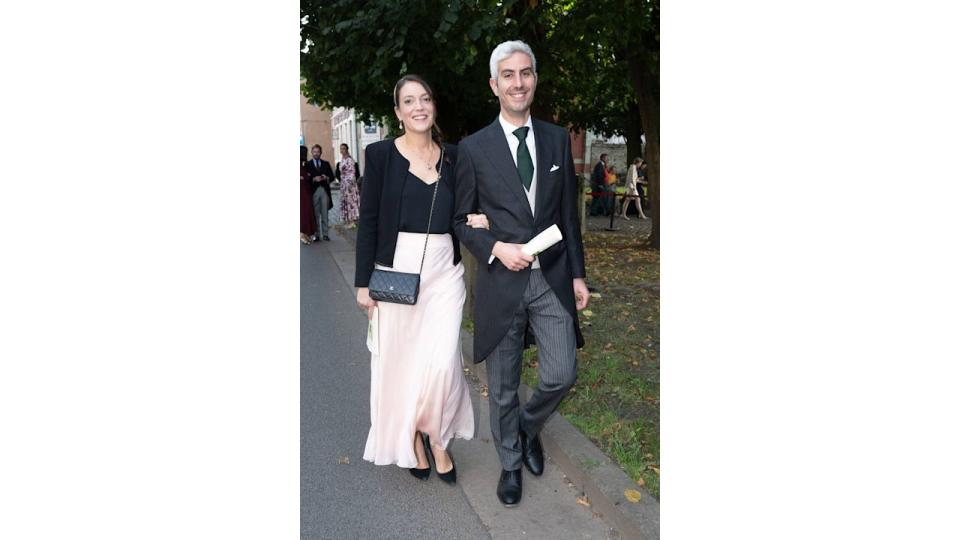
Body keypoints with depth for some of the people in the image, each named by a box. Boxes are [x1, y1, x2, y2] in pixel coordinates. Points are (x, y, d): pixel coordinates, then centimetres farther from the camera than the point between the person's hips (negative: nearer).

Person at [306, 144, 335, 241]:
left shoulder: (326, 163, 12)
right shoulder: (308, 164, 4)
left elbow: (332, 176, 11)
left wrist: (326, 178, -9)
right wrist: (314, 179, -16)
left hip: (324, 190, 2)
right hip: (314, 191, -2)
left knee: (325, 214, 3)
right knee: (316, 214, 2)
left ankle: (325, 234, 7)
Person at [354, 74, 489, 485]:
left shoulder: (453, 157, 7)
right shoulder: (382, 154, -2)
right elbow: (369, 220, -2)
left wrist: (479, 220, -7)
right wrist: (363, 281, -4)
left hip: (444, 271, 2)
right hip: (396, 270, -1)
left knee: (442, 362, -5)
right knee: (398, 359, 8)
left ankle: (437, 437, 20)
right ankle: (410, 440, 29)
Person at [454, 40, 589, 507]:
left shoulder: (558, 139, 5)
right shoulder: (474, 148, -3)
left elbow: (568, 213, 9)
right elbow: (461, 219, 2)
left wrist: (577, 274, 7)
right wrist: (496, 248, -15)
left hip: (553, 279, 2)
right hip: (501, 281, -2)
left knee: (560, 376, 3)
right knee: (503, 386, 10)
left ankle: (528, 428, 36)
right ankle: (511, 463, 33)